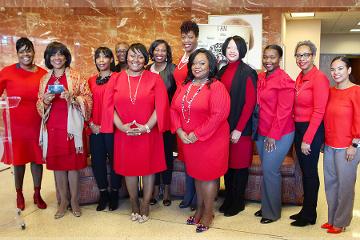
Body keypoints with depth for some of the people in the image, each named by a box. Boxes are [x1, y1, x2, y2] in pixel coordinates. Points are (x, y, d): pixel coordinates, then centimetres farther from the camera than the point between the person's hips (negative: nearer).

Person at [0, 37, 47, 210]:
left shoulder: (43, 73, 1)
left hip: (37, 124, 1)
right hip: (15, 124, -1)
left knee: (37, 159, 9)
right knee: (18, 159, 10)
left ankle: (37, 194, 25)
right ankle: (19, 194, 28)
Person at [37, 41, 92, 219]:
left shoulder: (76, 77, 1)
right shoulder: (44, 80, 12)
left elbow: (88, 99, -3)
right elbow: (39, 105, 13)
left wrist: (72, 98, -19)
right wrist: (45, 101, -8)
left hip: (71, 126, -3)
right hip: (52, 127, 4)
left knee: (72, 163, 2)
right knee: (57, 164, 8)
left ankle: (74, 200, 17)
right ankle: (63, 201, 23)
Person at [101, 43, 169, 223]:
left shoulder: (154, 79, -2)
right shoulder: (116, 79, 3)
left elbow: (161, 106, -9)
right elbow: (108, 106, -3)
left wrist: (146, 126, -17)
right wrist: (121, 126, -15)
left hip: (149, 133, -1)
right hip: (124, 134, 2)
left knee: (148, 167, 8)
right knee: (129, 168, 12)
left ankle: (145, 205, 27)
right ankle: (134, 204, 32)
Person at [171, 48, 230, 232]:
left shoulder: (216, 87, -12)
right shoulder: (185, 86, 8)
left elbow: (218, 115, -21)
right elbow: (174, 109, 6)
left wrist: (197, 134, -19)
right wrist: (179, 131, -8)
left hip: (211, 140, -6)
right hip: (188, 140, 6)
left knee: (208, 176, 6)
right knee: (197, 174, 18)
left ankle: (208, 213, 24)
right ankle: (199, 208, 34)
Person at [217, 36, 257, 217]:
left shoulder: (247, 73, -9)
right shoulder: (223, 71, 10)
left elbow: (250, 103, -13)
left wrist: (239, 129, -16)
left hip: (240, 128, -6)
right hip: (224, 125, 6)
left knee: (239, 165, 5)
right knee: (227, 163, 14)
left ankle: (238, 202, 23)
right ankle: (228, 199, 29)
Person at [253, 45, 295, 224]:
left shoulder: (284, 81, -14)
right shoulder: (260, 78, 6)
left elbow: (283, 112, -16)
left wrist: (273, 136, -16)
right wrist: (261, 133, 9)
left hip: (279, 135, -7)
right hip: (261, 133, 7)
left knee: (270, 170, -2)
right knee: (266, 170, 15)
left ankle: (272, 212, 17)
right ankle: (266, 207, 30)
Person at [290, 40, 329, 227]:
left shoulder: (319, 78, -14)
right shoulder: (300, 78, 9)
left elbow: (318, 112, -17)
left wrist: (307, 140, -16)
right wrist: (300, 136, 5)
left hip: (312, 130, -7)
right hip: (298, 128, 7)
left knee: (310, 171, 5)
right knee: (304, 170, 16)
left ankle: (309, 215, 23)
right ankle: (305, 210, 31)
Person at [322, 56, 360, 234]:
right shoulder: (330, 91, 8)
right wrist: (324, 141, 12)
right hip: (329, 146, 6)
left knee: (345, 185, 6)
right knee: (330, 183, 14)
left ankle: (341, 222, 22)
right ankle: (331, 219, 30)